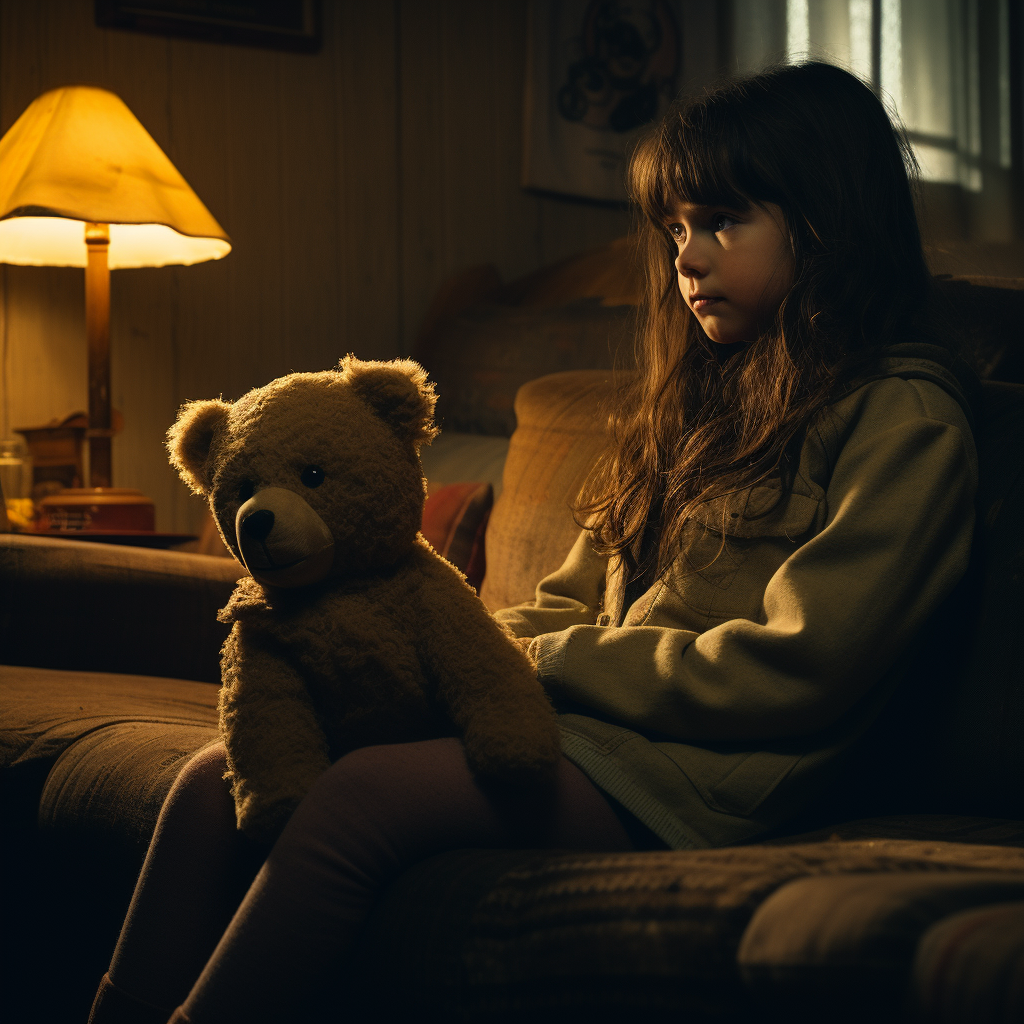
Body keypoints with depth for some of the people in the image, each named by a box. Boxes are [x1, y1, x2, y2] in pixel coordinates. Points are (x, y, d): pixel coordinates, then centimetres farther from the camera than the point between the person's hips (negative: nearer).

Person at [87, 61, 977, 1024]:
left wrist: (544, 663, -9)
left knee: (362, 794, -30)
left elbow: (795, 668, -13)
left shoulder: (902, 421, -3)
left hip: (686, 780, -8)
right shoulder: (707, 387, 23)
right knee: (221, 780, -10)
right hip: (585, 727, 8)